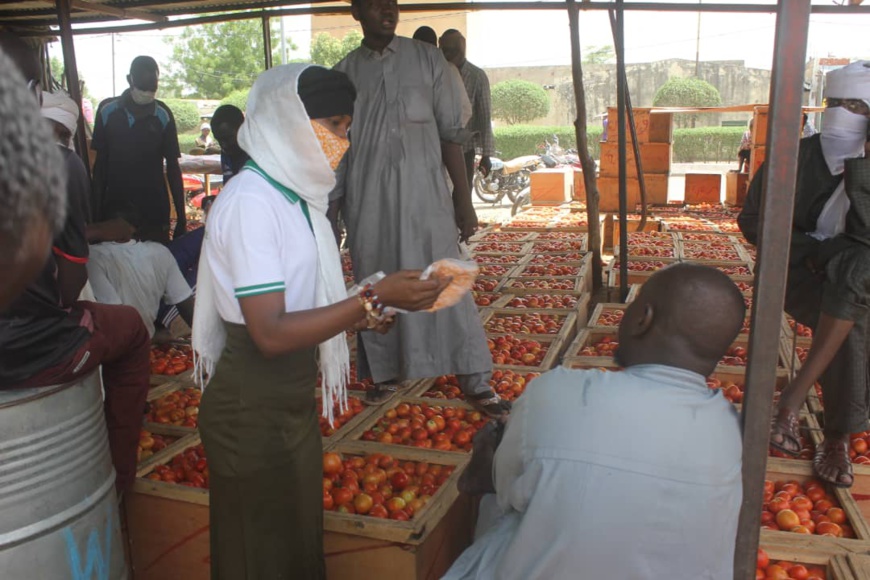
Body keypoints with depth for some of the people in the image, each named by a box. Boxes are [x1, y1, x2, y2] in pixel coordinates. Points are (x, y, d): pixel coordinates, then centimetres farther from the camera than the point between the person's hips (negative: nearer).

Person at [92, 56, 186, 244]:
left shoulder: (162, 115, -4)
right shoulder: (107, 111, 0)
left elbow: (172, 167, 2)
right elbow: (100, 163, 7)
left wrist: (181, 217, 0)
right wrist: (96, 212, 6)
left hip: (154, 210, -1)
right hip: (115, 207, 1)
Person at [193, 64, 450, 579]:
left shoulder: (294, 192, 6)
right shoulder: (250, 202, -20)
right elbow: (270, 333, -26)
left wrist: (358, 316, 0)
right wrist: (373, 299, -28)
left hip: (294, 400, 8)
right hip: (254, 409, -8)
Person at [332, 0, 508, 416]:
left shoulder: (427, 59, 3)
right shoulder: (344, 73, 7)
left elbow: (451, 133, 2)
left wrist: (464, 199, -2)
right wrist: (330, 211, 11)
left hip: (423, 194, -2)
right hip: (366, 202, 2)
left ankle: (475, 382, 6)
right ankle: (385, 373, 27)